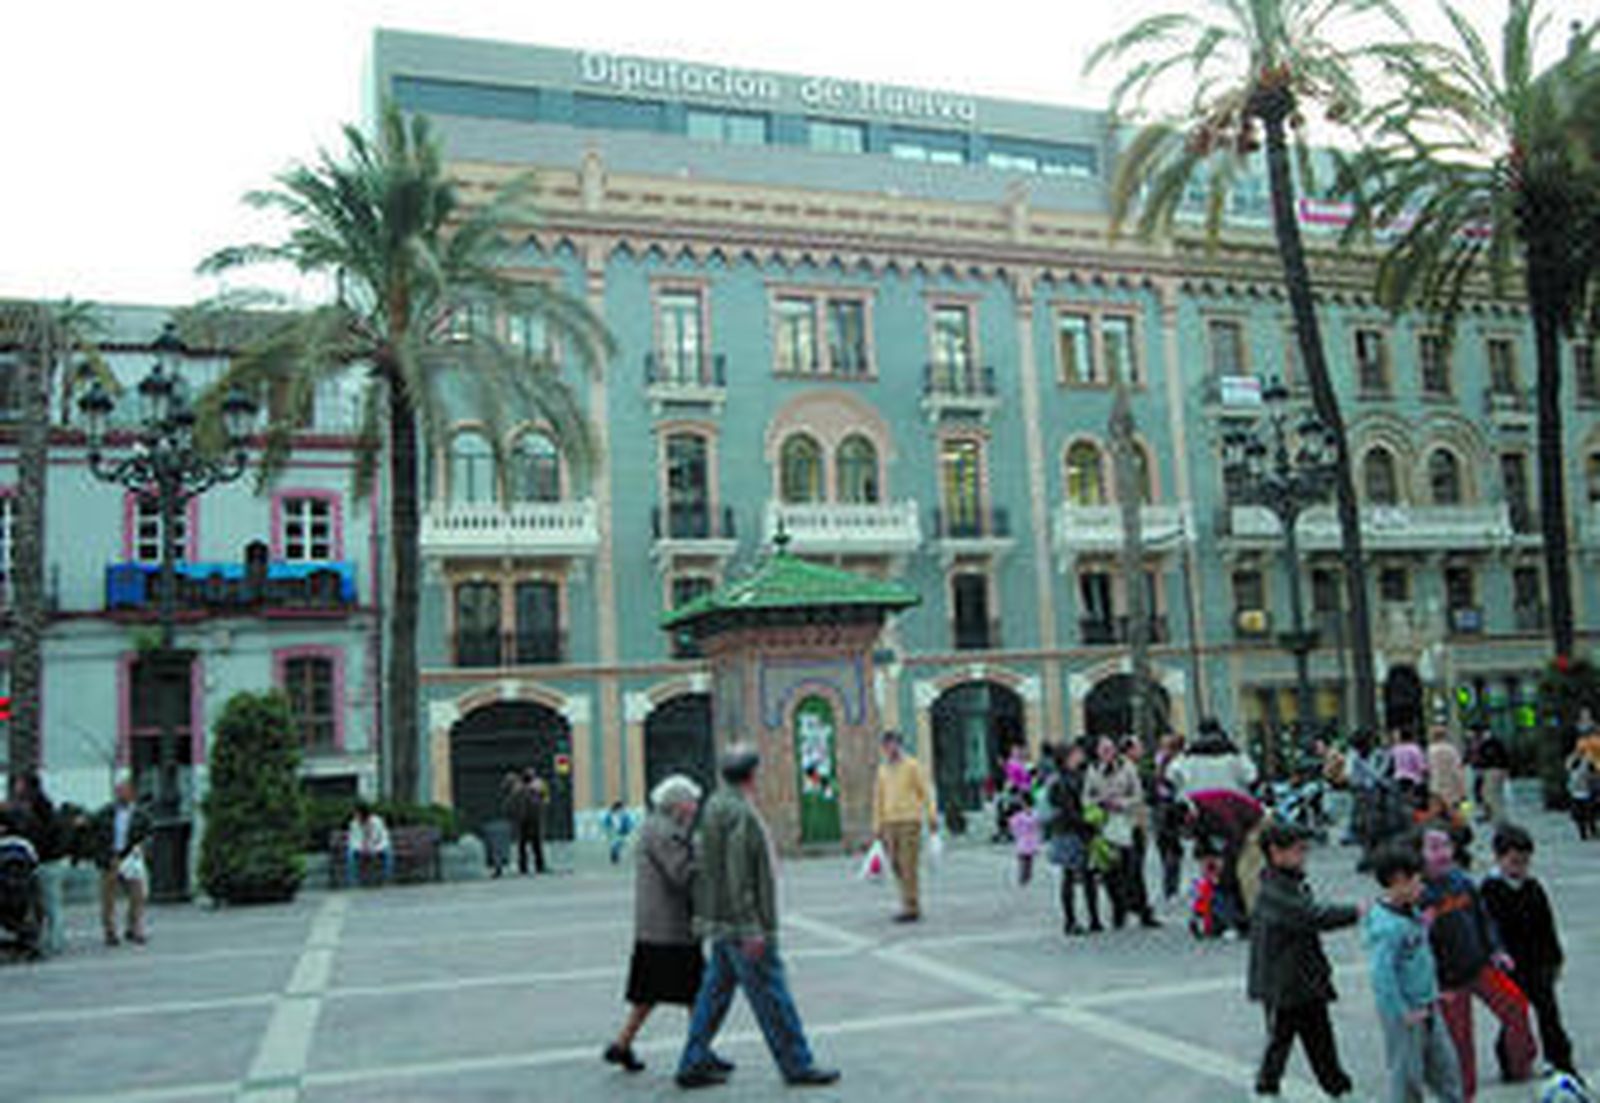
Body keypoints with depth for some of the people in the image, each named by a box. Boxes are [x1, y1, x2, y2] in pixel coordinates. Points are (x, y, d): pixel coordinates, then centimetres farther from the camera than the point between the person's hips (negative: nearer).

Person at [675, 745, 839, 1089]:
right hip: (741, 925, -10)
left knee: (715, 992, 14)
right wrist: (751, 930, -22)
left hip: (721, 922, 10)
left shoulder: (716, 805, 10)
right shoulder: (740, 813, -20)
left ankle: (693, 1064, 19)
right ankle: (797, 1065, 9)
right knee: (771, 996, 0)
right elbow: (737, 877, -24)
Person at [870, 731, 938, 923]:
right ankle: (912, 905, 19)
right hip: (890, 822, 6)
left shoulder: (912, 765, -4)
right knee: (896, 865, 6)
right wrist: (877, 826, 9)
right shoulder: (882, 769, 12)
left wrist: (932, 817, -9)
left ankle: (911, 909, -3)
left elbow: (925, 792, -4)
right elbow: (878, 799, 12)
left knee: (908, 865, -8)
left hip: (910, 821, -5)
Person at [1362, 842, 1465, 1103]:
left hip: (1427, 1009, 9)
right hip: (1404, 1015, -9)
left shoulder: (1410, 912, 3)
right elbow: (1382, 975, -28)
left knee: (1445, 1064, 20)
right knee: (1407, 1076, 6)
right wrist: (1404, 1014, -23)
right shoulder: (1385, 925, -27)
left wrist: (1432, 992, 15)